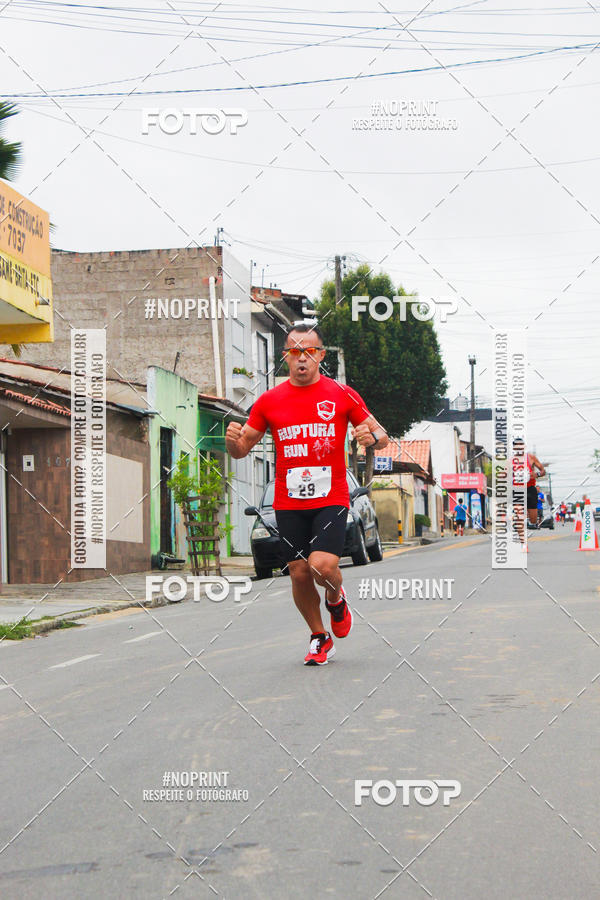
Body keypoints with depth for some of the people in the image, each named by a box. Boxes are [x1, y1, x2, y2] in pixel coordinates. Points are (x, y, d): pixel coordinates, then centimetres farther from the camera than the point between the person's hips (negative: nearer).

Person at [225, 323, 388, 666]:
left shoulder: (343, 395, 1)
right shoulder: (269, 401, 5)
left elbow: (382, 436, 6)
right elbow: (242, 449, 11)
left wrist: (373, 437, -17)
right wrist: (232, 439, -13)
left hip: (331, 499, -2)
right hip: (289, 504, 2)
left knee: (322, 566, -19)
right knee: (300, 574, 2)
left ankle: (336, 597, 17)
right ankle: (320, 638, 25)